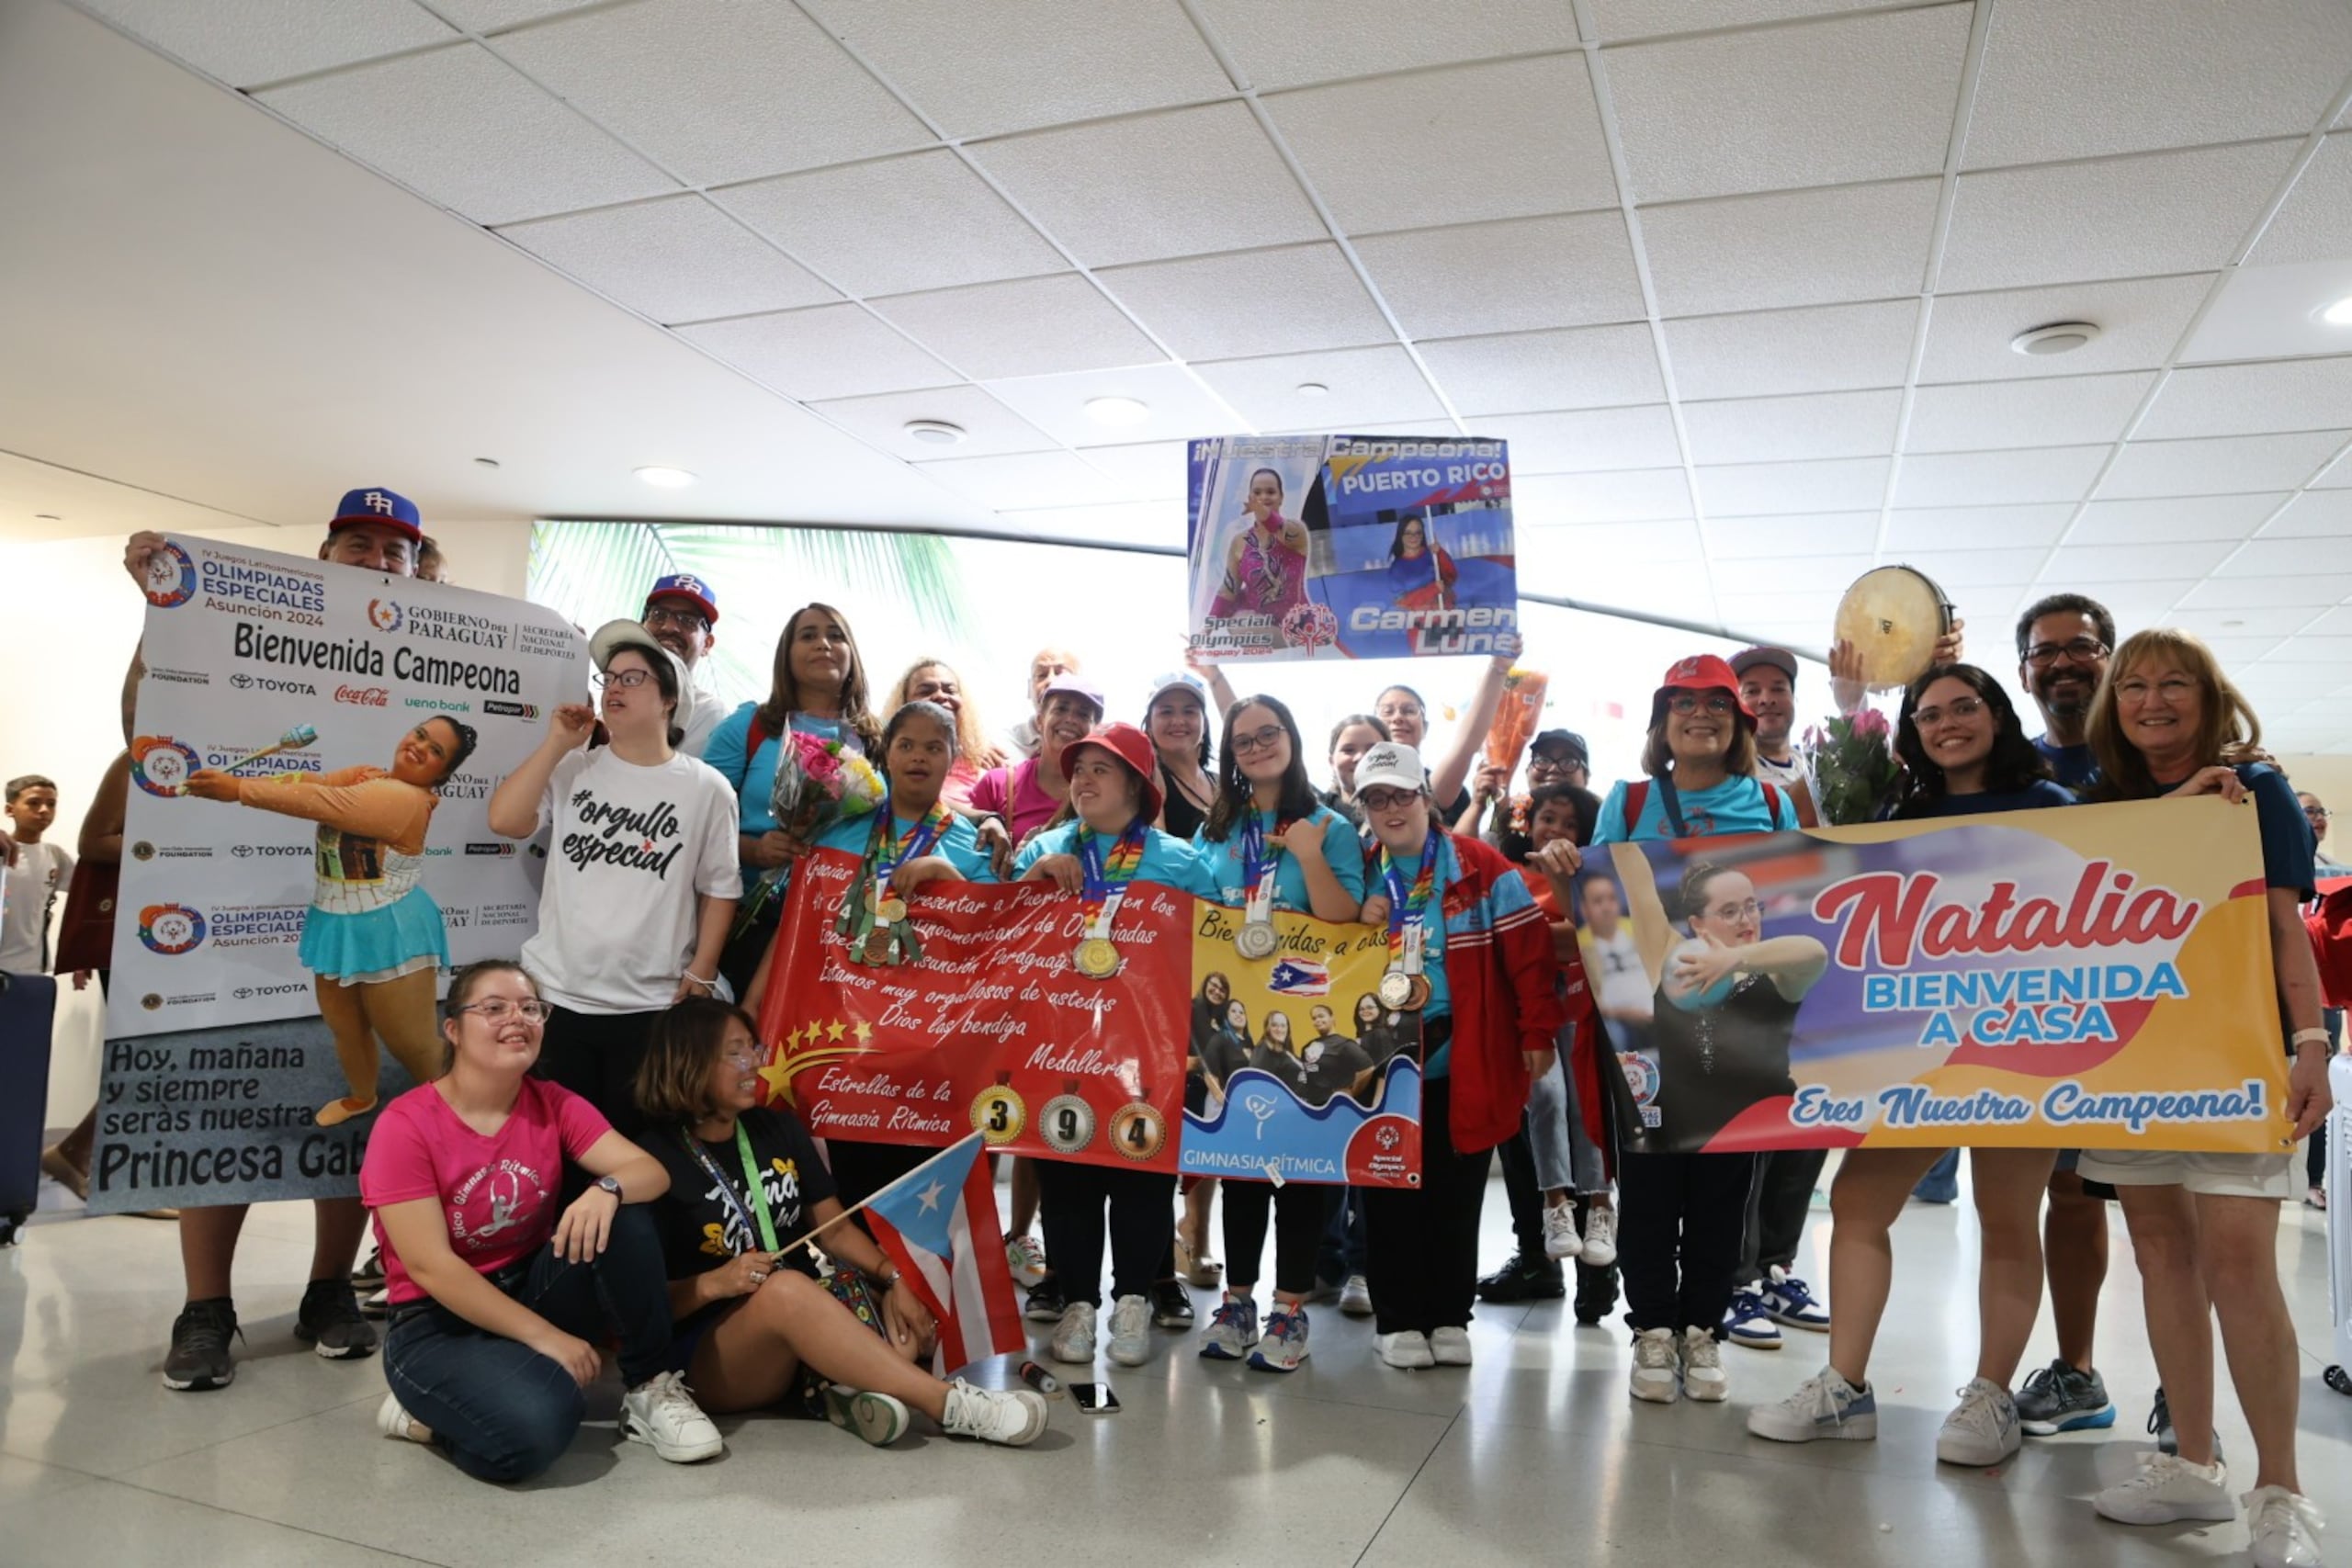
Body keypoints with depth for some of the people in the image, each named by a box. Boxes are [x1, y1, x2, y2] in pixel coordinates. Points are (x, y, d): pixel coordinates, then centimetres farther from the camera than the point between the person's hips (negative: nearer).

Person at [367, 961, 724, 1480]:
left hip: (532, 1288, 5)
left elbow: (652, 1171, -13)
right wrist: (546, 1336, -24)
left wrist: (606, 1190, -39)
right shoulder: (405, 1126, -17)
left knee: (623, 1216, -24)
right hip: (439, 1323, -5)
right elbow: (430, 1268, -21)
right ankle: (425, 1412, 1)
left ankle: (650, 1390, -8)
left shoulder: (554, 1104, -3)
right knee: (535, 1426, -32)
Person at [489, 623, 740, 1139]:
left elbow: (719, 889, 1)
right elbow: (504, 820, -9)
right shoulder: (571, 771, 5)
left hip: (652, 1006, -2)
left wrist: (699, 978, -4)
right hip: (556, 994, 2)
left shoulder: (706, 788, -2)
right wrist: (557, 744, -8)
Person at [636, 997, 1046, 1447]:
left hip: (806, 1324, 6)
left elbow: (835, 1228, 8)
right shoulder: (657, 1159, -7)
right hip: (707, 1357, -6)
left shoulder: (779, 1129, 9)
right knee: (786, 1288, -36)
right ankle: (949, 1403, -40)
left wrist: (891, 1277, -9)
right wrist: (714, 1284, -22)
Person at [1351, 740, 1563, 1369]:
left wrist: (1537, 1031, -7)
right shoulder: (1358, 876, 6)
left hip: (1465, 1065, -2)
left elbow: (1528, 950, -6)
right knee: (1389, 1194, 7)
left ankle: (1449, 1316, 24)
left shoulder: (1481, 867, -5)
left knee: (1455, 1194, 9)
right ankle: (1396, 1319, 20)